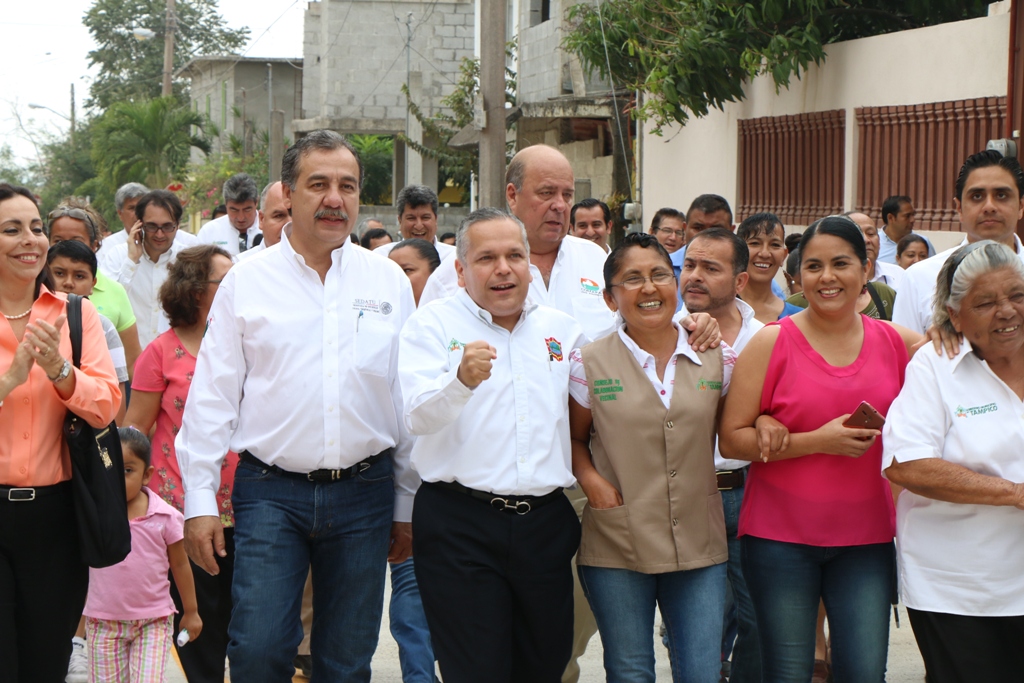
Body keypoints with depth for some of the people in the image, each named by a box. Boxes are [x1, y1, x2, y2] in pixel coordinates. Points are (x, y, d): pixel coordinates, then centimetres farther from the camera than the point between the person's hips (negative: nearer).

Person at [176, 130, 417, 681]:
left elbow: (407, 396, 10)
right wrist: (200, 501, -3)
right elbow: (212, 395, 2)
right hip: (271, 492, -2)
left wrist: (406, 506, 10)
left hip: (364, 491, 2)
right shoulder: (247, 281, 2)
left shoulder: (389, 281, 7)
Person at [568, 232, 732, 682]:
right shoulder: (589, 364, -1)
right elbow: (575, 437, 10)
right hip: (617, 548, -1)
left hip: (699, 545, 2)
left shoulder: (715, 358, 5)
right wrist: (589, 478, -9)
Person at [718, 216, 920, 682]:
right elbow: (730, 441, -8)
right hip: (781, 537, -2)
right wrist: (818, 441, -18)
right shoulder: (772, 343, -5)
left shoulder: (896, 342, 4)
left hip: (866, 538, 2)